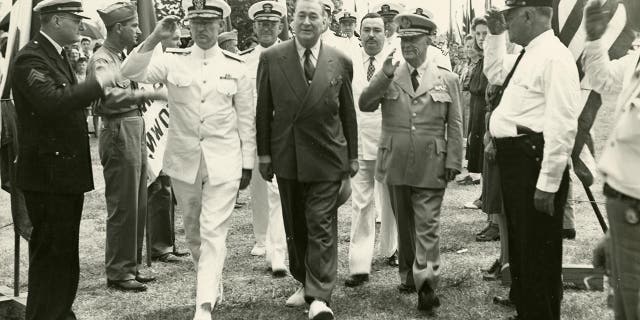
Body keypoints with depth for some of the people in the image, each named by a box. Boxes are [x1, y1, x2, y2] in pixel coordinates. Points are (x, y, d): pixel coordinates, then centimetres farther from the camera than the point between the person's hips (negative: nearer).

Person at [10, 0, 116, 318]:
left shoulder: (57, 54, 14)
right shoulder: (30, 59, -17)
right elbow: (52, 101, -33)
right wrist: (98, 83, -25)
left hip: (65, 174, 10)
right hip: (48, 175, -10)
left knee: (65, 253, 18)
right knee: (50, 254, -4)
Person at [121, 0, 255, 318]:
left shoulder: (236, 66, -1)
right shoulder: (173, 61, -1)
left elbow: (246, 118, 3)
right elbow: (131, 72, -15)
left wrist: (247, 163, 4)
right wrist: (155, 38, -26)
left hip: (224, 162, -2)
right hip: (184, 160, 2)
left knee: (213, 232, -7)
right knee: (193, 230, 15)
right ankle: (213, 284, 36)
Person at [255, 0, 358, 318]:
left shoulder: (341, 62, -1)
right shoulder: (271, 58, -1)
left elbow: (348, 112, 5)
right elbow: (263, 110, 3)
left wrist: (352, 156, 6)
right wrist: (264, 153, 1)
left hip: (326, 157, -2)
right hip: (286, 157, 2)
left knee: (322, 226, -4)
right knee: (295, 226, 13)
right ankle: (304, 283, 29)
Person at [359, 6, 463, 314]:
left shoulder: (447, 79, 3)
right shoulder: (387, 76, 6)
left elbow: (455, 126, 3)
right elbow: (364, 104, -7)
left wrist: (453, 162, -3)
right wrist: (384, 76, -19)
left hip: (430, 167, -2)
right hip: (395, 164, 2)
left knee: (427, 226, -7)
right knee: (404, 225, 14)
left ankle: (425, 284, -9)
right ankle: (407, 274, 28)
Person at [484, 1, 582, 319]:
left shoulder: (554, 56, -17)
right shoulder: (527, 55, 13)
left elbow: (562, 125, -22)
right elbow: (494, 73, 33)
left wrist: (547, 183, -23)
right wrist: (495, 34, 17)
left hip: (535, 165, -10)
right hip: (515, 161, 10)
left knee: (538, 257, 0)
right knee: (520, 248, 21)